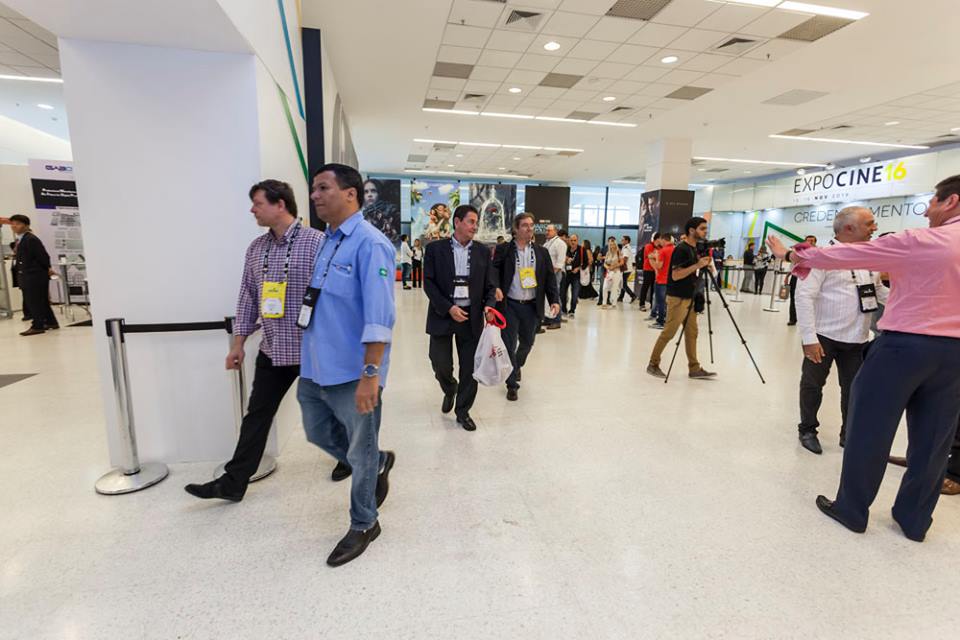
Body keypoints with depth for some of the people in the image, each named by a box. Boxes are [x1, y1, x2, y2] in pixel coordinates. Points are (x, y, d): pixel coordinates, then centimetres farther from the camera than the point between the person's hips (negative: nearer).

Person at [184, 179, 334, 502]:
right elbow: (248, 297, 13)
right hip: (272, 351, 6)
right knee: (256, 416, 11)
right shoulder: (256, 248, 8)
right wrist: (239, 342, 12)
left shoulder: (315, 242, -13)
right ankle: (233, 482, 23)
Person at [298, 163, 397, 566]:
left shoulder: (370, 244, -18)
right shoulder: (326, 241, 10)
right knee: (318, 433, 23)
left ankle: (363, 525, 33)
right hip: (315, 368, 9)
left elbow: (379, 317, -23)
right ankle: (379, 463, 46)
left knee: (360, 451, 10)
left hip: (351, 373, -8)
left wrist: (370, 374, -25)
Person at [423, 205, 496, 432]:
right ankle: (450, 390, 39)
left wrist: (489, 305, -12)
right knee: (441, 364, 5)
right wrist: (449, 308, -15)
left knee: (470, 367, 6)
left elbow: (489, 285, 8)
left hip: (472, 317, 2)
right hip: (443, 315, -2)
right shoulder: (435, 248, -2)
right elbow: (429, 283, -5)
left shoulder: (482, 251, 6)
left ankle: (463, 411, 24)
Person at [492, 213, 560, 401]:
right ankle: (512, 384, 14)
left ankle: (517, 365, 49)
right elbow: (494, 270, -11)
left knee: (527, 343, 18)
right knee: (509, 344, -1)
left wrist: (554, 300, -4)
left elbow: (550, 278, 6)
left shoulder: (541, 252, 7)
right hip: (509, 305, -3)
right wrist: (495, 287, -30)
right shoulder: (503, 249, -2)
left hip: (531, 306, 4)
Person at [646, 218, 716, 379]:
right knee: (668, 332, -3)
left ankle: (694, 368, 13)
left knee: (691, 333, 8)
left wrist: (704, 264, 4)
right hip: (677, 298, -9)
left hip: (690, 297, 9)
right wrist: (697, 265, -23)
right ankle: (653, 364, 8)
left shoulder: (694, 249, 13)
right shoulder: (681, 249, -16)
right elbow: (676, 275, -21)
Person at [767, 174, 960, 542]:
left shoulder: (919, 242, -12)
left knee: (870, 428, 4)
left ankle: (852, 510, 15)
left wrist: (793, 256, 2)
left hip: (904, 344, -6)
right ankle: (915, 519, 25)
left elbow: (845, 255, -9)